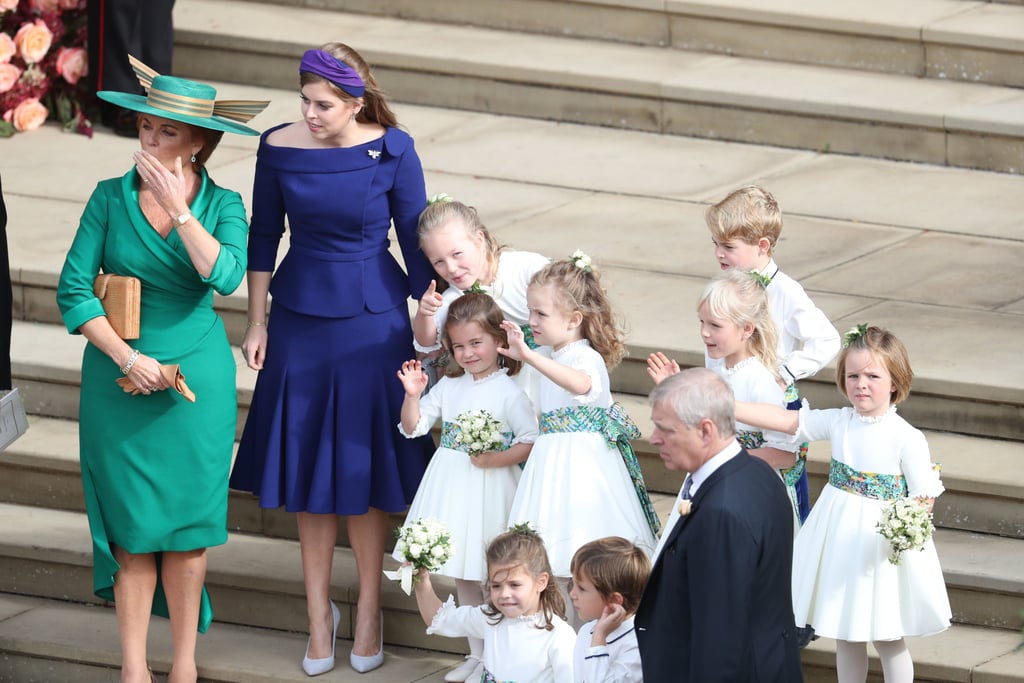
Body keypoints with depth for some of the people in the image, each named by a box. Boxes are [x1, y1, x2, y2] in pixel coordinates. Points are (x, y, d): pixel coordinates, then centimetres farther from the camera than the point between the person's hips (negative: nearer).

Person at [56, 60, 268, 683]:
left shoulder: (223, 205, -2)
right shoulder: (111, 198, -3)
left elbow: (226, 277, -20)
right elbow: (74, 290, -6)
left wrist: (178, 207, -21)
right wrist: (128, 358, -12)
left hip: (198, 378, 0)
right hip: (119, 378, 0)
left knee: (186, 522, 4)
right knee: (132, 522, 1)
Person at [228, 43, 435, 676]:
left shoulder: (392, 151, -13)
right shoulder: (280, 147, -7)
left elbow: (415, 243, -4)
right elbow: (264, 236, 5)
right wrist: (258, 322, 6)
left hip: (372, 322, -2)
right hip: (300, 321, 2)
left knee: (365, 469, 5)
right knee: (307, 471, 8)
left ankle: (369, 612, 20)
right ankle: (320, 613, 20)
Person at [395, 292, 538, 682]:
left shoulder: (509, 392, -9)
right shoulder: (448, 387, 8)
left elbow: (530, 441, -13)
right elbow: (413, 427, 9)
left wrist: (497, 459, -24)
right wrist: (412, 394, -7)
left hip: (490, 489, -6)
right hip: (452, 487, 6)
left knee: (493, 574, -3)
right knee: (463, 576, 14)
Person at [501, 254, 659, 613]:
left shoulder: (587, 358, -13)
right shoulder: (553, 358, 14)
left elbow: (580, 383, -40)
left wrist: (528, 356, -48)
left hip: (583, 461, -8)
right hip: (553, 459, 8)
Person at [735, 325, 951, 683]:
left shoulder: (907, 438, -15)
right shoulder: (838, 422, -2)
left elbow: (924, 498, -11)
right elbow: (783, 419, -4)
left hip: (883, 542, -5)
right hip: (840, 540, 5)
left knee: (887, 639, 5)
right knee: (846, 636, 14)